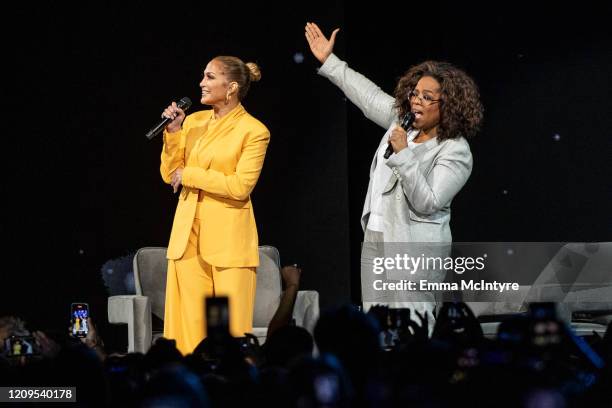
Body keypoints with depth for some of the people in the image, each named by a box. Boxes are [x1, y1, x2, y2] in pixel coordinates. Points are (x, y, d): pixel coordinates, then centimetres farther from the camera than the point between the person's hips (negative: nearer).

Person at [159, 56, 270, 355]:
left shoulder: (253, 131, -7)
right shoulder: (194, 121, 11)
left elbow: (240, 186, -15)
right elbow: (169, 174, 10)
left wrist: (190, 175, -10)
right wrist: (174, 132, -2)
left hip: (228, 236, -5)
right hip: (188, 231, 5)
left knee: (232, 325, -3)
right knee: (190, 320, 5)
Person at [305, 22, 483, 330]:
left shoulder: (455, 152, -13)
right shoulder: (402, 121, 10)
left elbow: (427, 202, -22)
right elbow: (369, 95, 22)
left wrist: (403, 155, -25)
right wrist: (328, 62, 26)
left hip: (415, 249, -8)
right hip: (375, 238, 8)